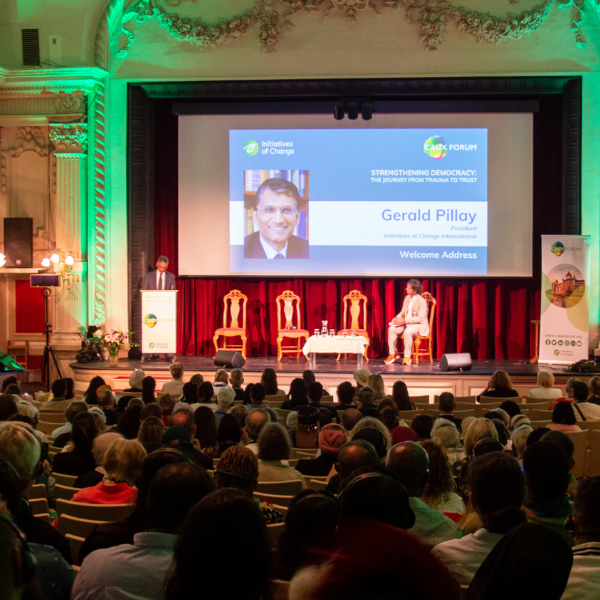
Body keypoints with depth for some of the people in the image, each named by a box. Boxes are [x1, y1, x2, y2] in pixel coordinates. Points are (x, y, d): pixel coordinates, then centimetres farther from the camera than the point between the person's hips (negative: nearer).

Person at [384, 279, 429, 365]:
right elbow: (403, 312, 17)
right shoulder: (407, 298, 8)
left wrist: (404, 320, -24)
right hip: (406, 323, 7)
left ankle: (407, 357, -26)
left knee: (407, 331, -37)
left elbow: (420, 318, -21)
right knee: (392, 329, -17)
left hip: (419, 325, -7)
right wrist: (397, 318, -5)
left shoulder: (421, 301, -16)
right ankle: (393, 354, -9)